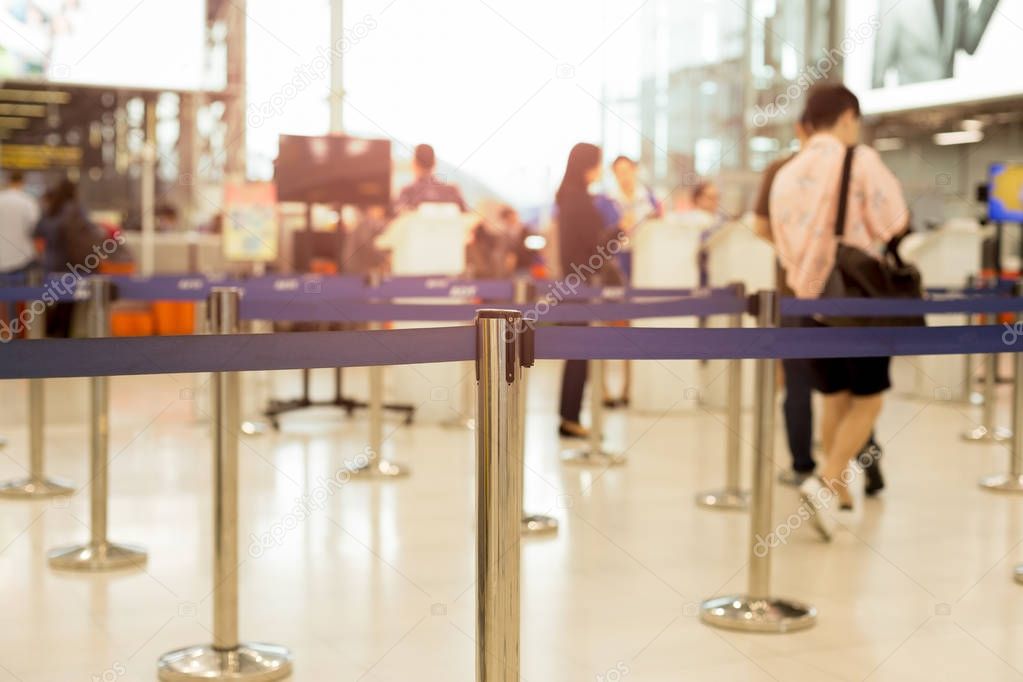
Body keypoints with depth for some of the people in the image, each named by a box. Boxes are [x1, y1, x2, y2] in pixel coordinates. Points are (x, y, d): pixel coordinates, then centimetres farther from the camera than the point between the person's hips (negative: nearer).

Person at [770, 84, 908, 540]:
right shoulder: (861, 160, -7)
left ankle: (839, 491, 19)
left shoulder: (787, 174, 7)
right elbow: (895, 223, -10)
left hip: (807, 300, 5)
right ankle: (826, 483, -13)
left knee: (835, 398, 16)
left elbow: (783, 244, 11)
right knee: (868, 399, 3)